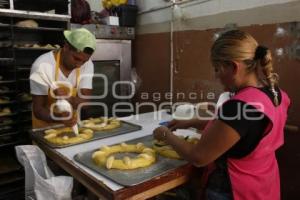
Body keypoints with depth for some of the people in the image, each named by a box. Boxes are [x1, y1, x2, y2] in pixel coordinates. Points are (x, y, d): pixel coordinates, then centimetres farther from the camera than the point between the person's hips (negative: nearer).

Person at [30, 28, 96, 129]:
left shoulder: (87, 64, -9)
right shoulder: (42, 65, -19)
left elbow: (85, 101, -14)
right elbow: (38, 109, -15)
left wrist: (67, 99, -33)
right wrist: (60, 118, -33)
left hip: (71, 124, 2)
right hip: (45, 125, -2)